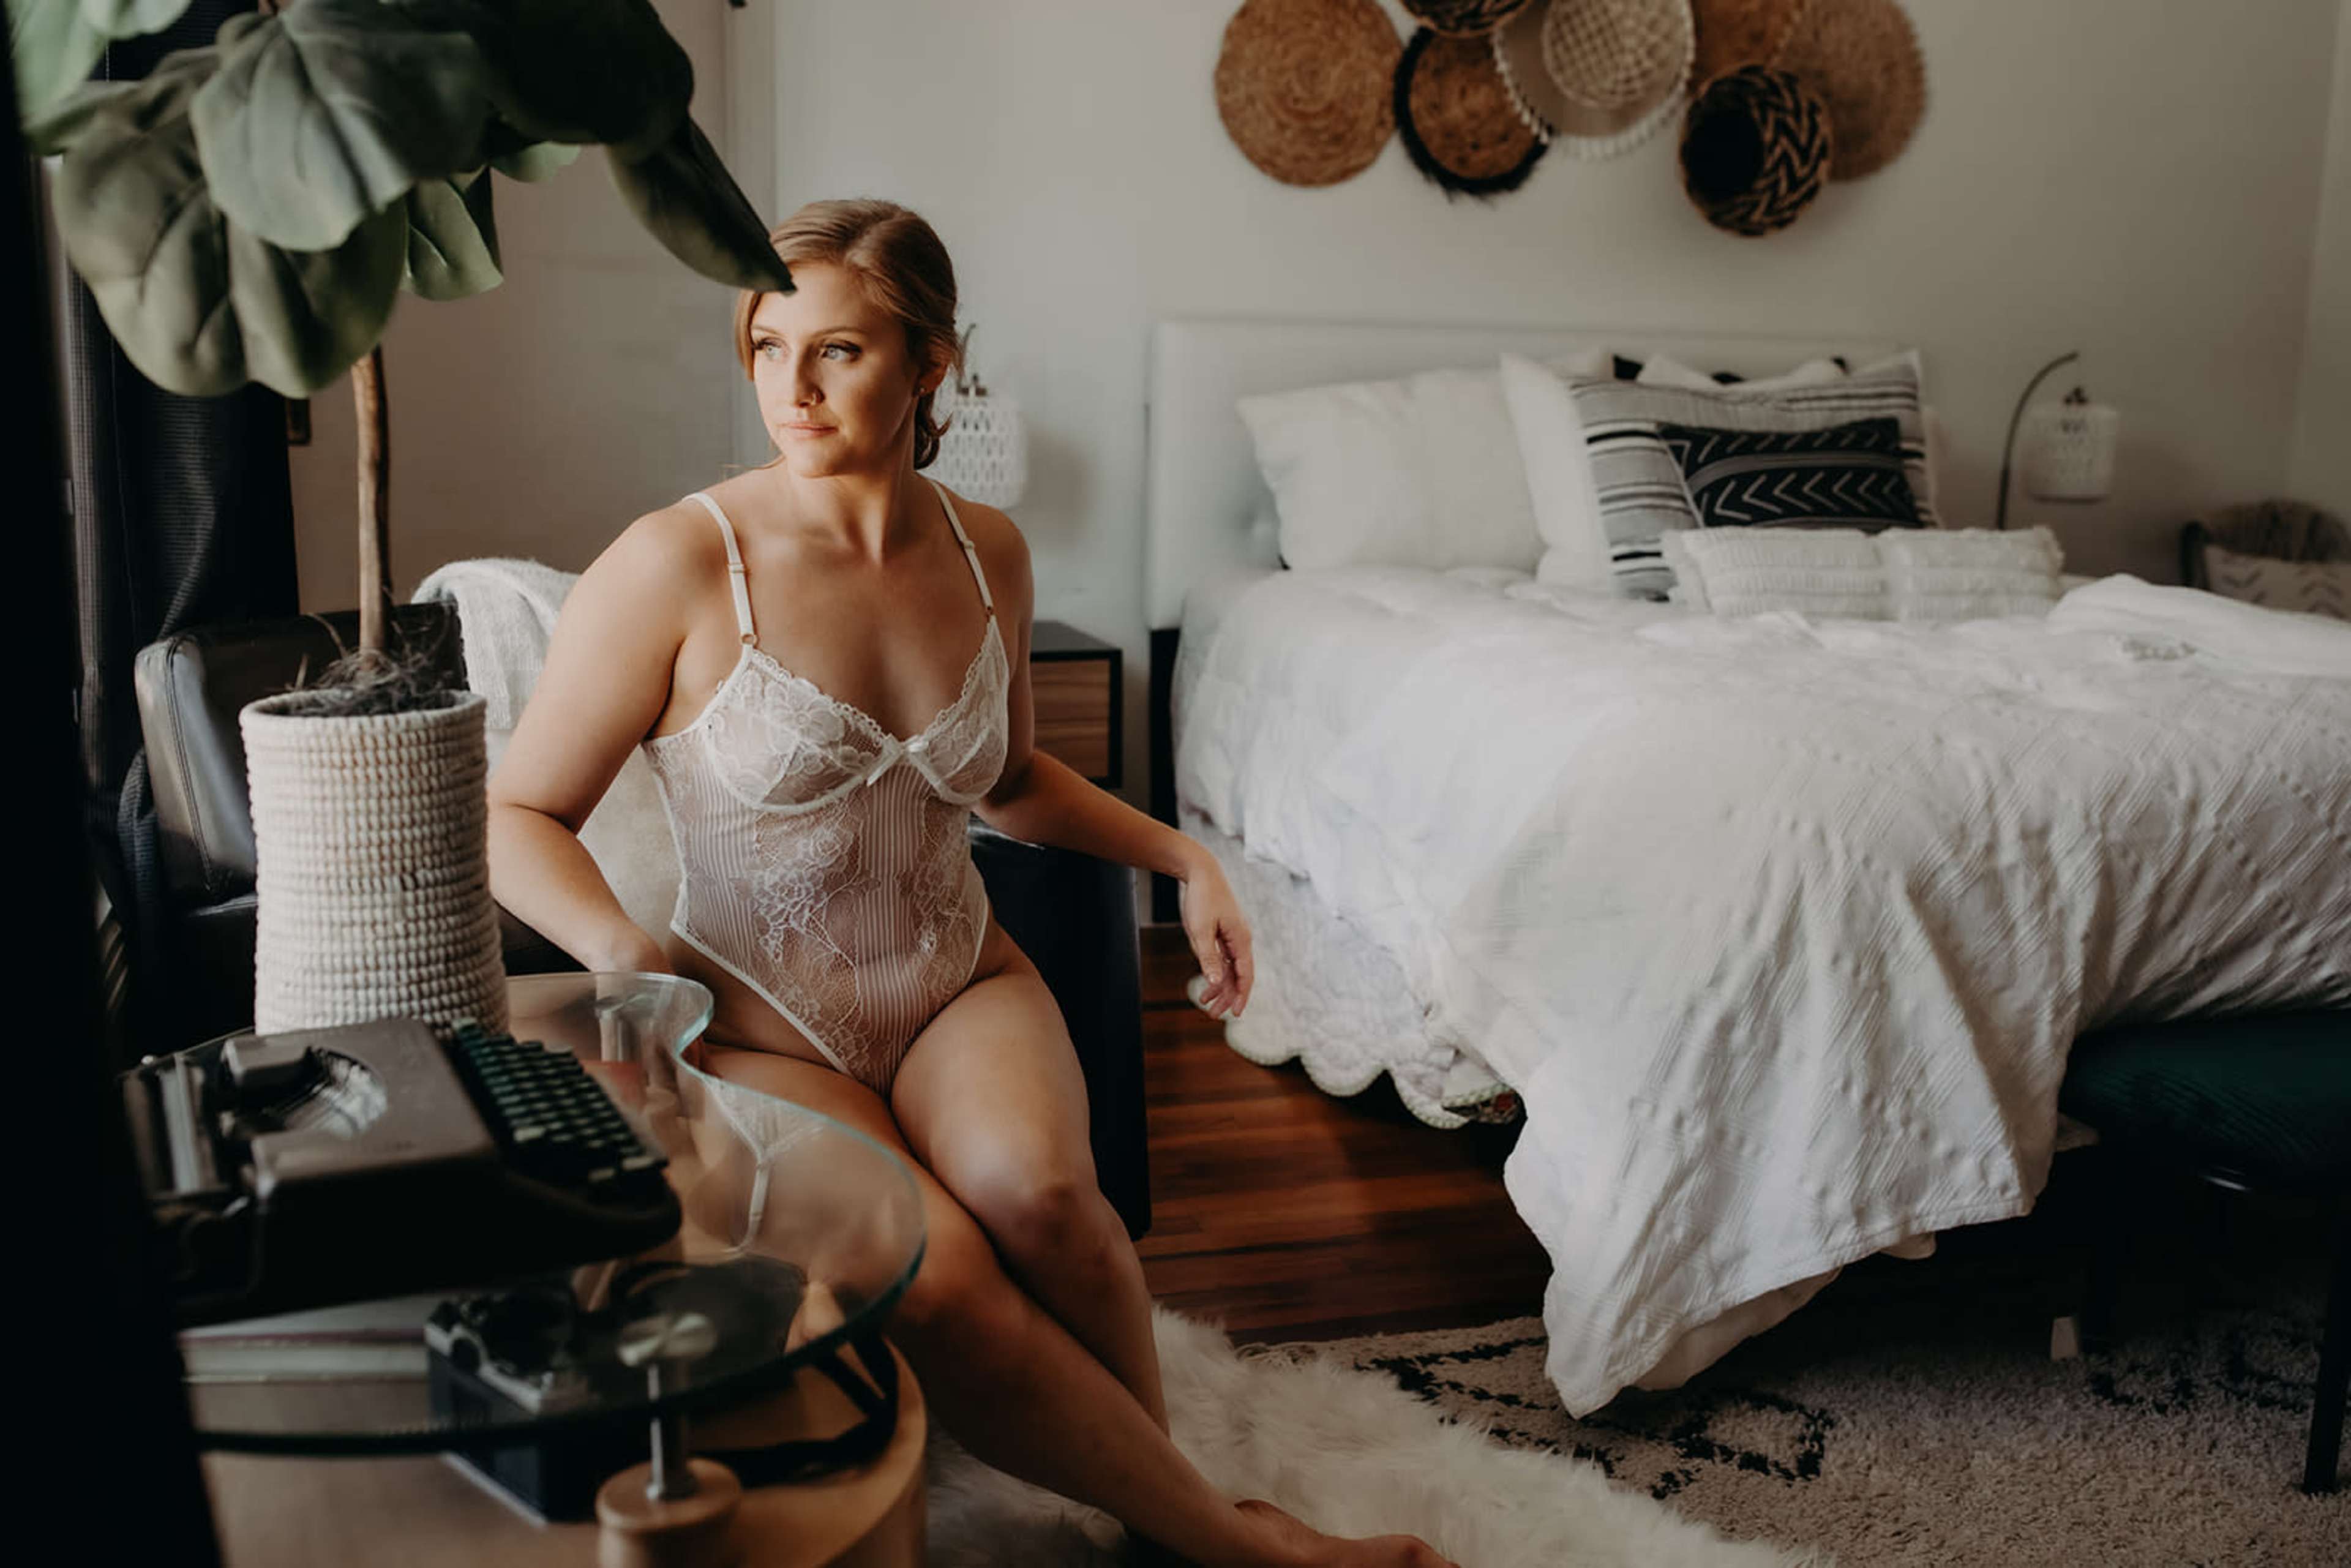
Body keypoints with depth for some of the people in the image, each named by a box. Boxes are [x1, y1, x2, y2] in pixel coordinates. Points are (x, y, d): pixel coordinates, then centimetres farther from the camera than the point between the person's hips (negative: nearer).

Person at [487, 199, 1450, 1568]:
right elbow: (518, 815, -5)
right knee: (937, 1282, -30)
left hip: (964, 987, 3)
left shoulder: (986, 552, 3)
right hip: (760, 1030, -3)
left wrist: (1179, 853, 10)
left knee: (1034, 1186, -31)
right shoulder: (678, 565, -12)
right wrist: (626, 954, -23)